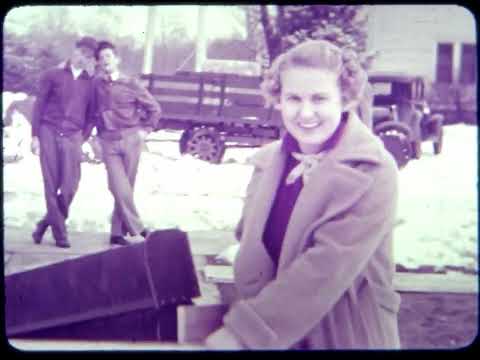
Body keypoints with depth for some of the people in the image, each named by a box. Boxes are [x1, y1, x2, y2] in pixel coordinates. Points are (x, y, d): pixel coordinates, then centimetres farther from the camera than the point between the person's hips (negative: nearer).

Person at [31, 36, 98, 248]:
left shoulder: (89, 84, 11)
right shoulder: (53, 75, 6)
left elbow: (90, 115, 14)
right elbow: (39, 106, 5)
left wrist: (83, 139, 3)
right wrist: (35, 135, -1)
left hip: (72, 138, 1)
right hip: (49, 134, -1)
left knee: (69, 189, -7)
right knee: (51, 187, -4)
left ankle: (46, 223, 15)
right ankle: (59, 233, 4)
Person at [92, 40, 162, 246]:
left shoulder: (130, 84, 0)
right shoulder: (96, 84, 4)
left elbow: (154, 108, 8)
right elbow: (93, 111, 14)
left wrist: (145, 130, 3)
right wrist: (98, 133, 7)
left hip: (131, 140, 0)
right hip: (109, 142, 0)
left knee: (126, 188, 3)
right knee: (120, 188, -11)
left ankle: (118, 232, 14)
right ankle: (137, 229, -3)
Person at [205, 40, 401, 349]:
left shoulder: (372, 172, -17)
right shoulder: (269, 162, -1)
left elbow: (325, 269, -24)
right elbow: (251, 250, 2)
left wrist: (242, 332, -25)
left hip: (347, 337, -4)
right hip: (274, 337, 4)